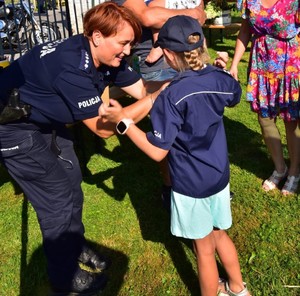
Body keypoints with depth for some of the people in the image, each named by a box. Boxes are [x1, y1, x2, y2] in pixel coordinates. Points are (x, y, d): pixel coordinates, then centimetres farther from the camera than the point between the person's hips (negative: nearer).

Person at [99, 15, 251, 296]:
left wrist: (123, 120, -20)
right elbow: (234, 98, 19)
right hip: (219, 176, 7)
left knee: (204, 248, 13)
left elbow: (157, 152, -22)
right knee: (219, 234, 27)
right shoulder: (220, 78, -6)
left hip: (191, 185, -6)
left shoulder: (171, 97, -25)